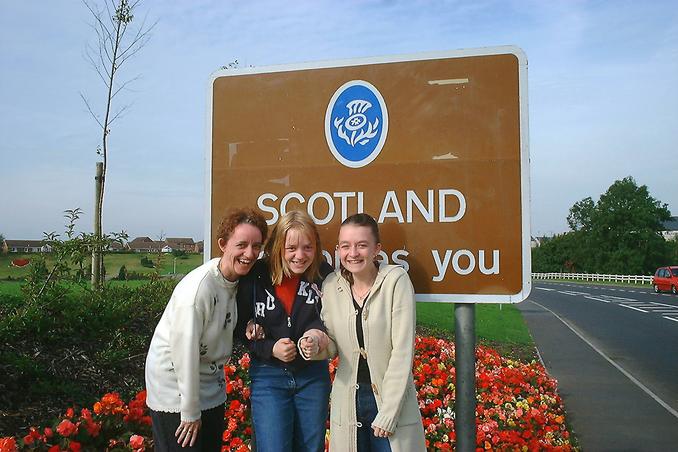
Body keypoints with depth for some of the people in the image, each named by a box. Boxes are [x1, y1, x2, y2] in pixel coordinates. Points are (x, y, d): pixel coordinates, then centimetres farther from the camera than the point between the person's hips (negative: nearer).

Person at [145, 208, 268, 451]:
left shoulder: (240, 280, -4)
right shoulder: (198, 287, -27)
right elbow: (185, 351, -24)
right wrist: (190, 412, -16)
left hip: (212, 390, 7)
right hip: (176, 392, -7)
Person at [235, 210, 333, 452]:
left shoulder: (324, 275, -11)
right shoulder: (256, 276, -13)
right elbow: (240, 328, -2)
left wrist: (318, 332, -22)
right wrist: (270, 349, -18)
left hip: (313, 375, 2)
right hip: (268, 375, -2)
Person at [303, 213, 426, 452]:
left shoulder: (396, 280, -14)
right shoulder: (331, 285, -3)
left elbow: (403, 350, -14)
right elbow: (333, 343, 8)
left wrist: (388, 413, -14)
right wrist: (316, 348, -13)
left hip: (392, 398, -3)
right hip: (347, 402, 3)